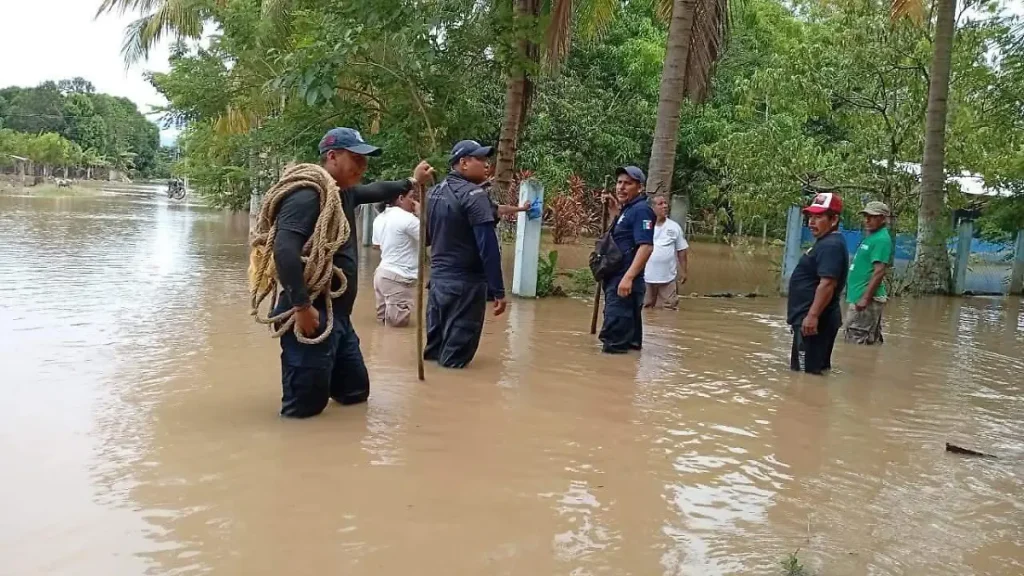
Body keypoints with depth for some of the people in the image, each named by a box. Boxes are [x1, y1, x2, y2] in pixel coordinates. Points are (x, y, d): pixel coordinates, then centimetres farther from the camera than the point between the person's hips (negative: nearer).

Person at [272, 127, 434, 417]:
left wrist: (411, 182, 42)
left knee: (355, 392, 22)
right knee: (306, 406, -4)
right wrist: (302, 306, -29)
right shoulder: (307, 195, -17)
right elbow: (284, 250, -29)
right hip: (312, 317, -10)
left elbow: (375, 192, 36)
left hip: (339, 317, 10)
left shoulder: (344, 192, 13)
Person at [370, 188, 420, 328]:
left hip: (382, 272, 9)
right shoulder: (407, 218, -16)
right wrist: (420, 213, -6)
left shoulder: (379, 218, 10)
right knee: (398, 321, -5)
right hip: (398, 277, -9)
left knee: (383, 317, 18)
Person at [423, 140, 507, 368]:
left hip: (438, 279, 8)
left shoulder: (434, 193, 10)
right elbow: (488, 247, -20)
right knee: (454, 360, 0)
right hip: (465, 283, -8)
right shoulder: (474, 194, -15)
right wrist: (498, 290, -19)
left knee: (433, 351, 17)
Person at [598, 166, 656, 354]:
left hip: (625, 281, -11)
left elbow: (646, 246, -22)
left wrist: (628, 277, -29)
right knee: (627, 336, 16)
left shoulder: (641, 210, -13)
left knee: (614, 339, -12)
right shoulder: (627, 210, 17)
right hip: (617, 279, 11)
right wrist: (616, 212, 19)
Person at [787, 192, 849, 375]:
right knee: (815, 370, 17)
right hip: (812, 318, 11)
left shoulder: (831, 245, -17)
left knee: (805, 373, -8)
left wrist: (812, 316, -28)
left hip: (814, 321, -11)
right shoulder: (825, 243, 17)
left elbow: (827, 284, -26)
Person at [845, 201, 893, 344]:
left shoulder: (881, 239, -13)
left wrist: (865, 298, -24)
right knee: (871, 342, 13)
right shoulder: (871, 237, 17)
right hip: (861, 296, 10)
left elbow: (879, 272, -20)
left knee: (855, 343, -10)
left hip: (867, 299, -10)